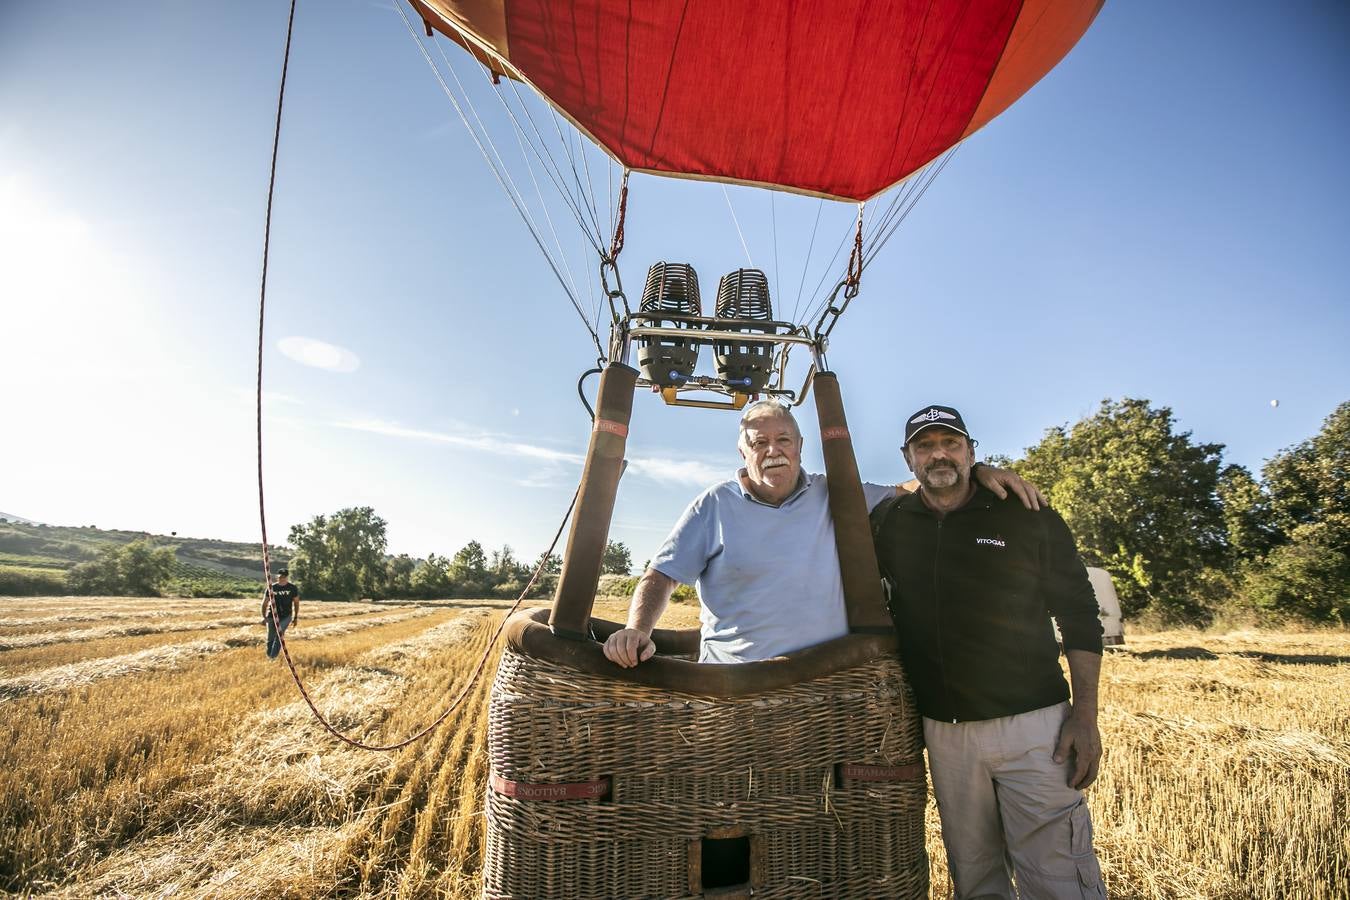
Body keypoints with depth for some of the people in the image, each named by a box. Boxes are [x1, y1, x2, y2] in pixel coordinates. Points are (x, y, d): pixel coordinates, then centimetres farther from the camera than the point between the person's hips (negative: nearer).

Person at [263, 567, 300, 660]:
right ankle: (268, 656, 26)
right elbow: (264, 603, 4)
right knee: (270, 639, 6)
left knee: (279, 633, -22)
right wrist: (264, 616, -7)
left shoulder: (292, 588, -2)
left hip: (286, 616, -2)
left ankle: (273, 656, -17)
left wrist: (295, 617, 8)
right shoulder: (272, 587, -2)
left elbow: (296, 602, 8)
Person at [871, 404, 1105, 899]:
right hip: (942, 730, 3)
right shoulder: (889, 523, 4)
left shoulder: (1029, 518, -2)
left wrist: (1085, 715, -7)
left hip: (1032, 725, -3)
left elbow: (1079, 616, 0)